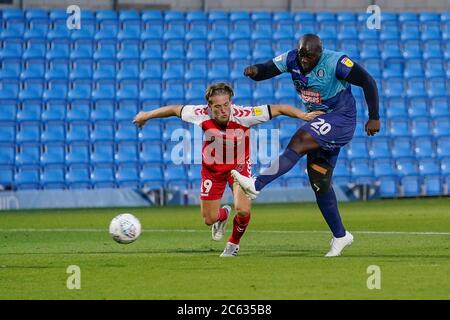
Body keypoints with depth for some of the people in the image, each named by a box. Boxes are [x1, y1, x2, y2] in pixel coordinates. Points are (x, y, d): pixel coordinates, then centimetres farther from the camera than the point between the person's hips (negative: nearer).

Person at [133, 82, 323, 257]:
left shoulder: (243, 115, -33)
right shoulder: (202, 115, -27)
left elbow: (278, 109, -27)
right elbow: (175, 110, -9)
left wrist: (303, 115, -36)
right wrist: (147, 115, 3)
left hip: (239, 165, -2)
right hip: (212, 168, 2)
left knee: (243, 210, -21)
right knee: (209, 219, 7)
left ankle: (234, 242, 13)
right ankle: (223, 215, 48)